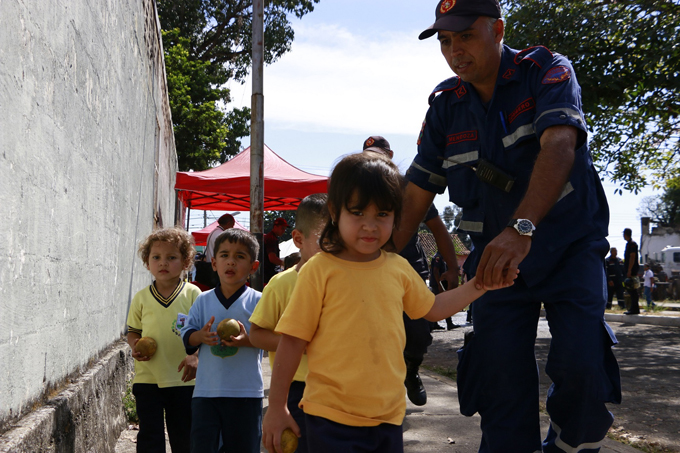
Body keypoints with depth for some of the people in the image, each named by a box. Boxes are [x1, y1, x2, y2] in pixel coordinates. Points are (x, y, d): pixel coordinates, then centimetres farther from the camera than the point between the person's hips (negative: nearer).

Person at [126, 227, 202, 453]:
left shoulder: (192, 294, -2)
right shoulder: (141, 298, 4)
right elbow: (133, 331, 13)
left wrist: (195, 356, -16)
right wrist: (135, 346, -7)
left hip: (182, 379, -1)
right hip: (147, 378, 1)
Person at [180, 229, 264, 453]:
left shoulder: (257, 301, -1)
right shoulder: (203, 301, 7)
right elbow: (186, 335, 7)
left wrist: (247, 340, -23)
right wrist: (200, 336, -14)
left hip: (245, 393, -2)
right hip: (206, 390, 2)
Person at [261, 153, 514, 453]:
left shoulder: (399, 268, 6)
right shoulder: (319, 270, -10)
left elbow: (432, 308, 24)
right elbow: (293, 341, -7)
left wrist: (480, 284, 17)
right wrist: (276, 407, -4)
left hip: (388, 415, 5)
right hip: (332, 418, -5)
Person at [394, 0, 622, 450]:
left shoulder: (547, 71, -10)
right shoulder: (445, 106, 2)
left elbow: (558, 146, -29)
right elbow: (416, 195, 1)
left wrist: (522, 228, -45)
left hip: (570, 244, -3)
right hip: (497, 257, 3)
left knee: (581, 368, -19)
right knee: (501, 380, -3)